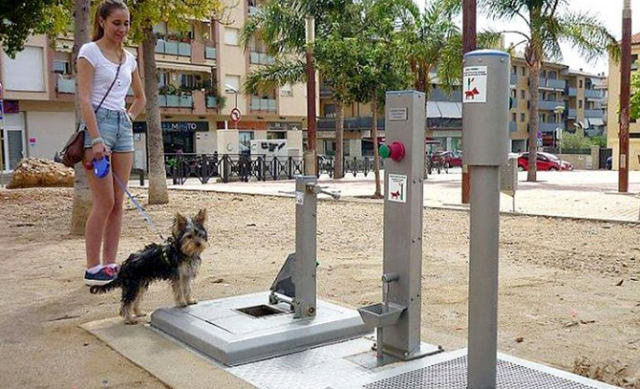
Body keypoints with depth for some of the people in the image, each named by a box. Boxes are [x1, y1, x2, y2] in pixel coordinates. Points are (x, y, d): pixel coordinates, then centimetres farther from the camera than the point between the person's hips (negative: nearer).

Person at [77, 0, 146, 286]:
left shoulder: (129, 58, 15)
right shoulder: (90, 52, -3)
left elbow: (140, 98, 28)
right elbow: (84, 98, -11)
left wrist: (127, 119, 11)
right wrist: (96, 140, -20)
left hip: (123, 126, 6)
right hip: (98, 123, -6)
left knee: (118, 202, 4)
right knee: (104, 202, -9)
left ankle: (109, 265, 11)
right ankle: (93, 269, 0)